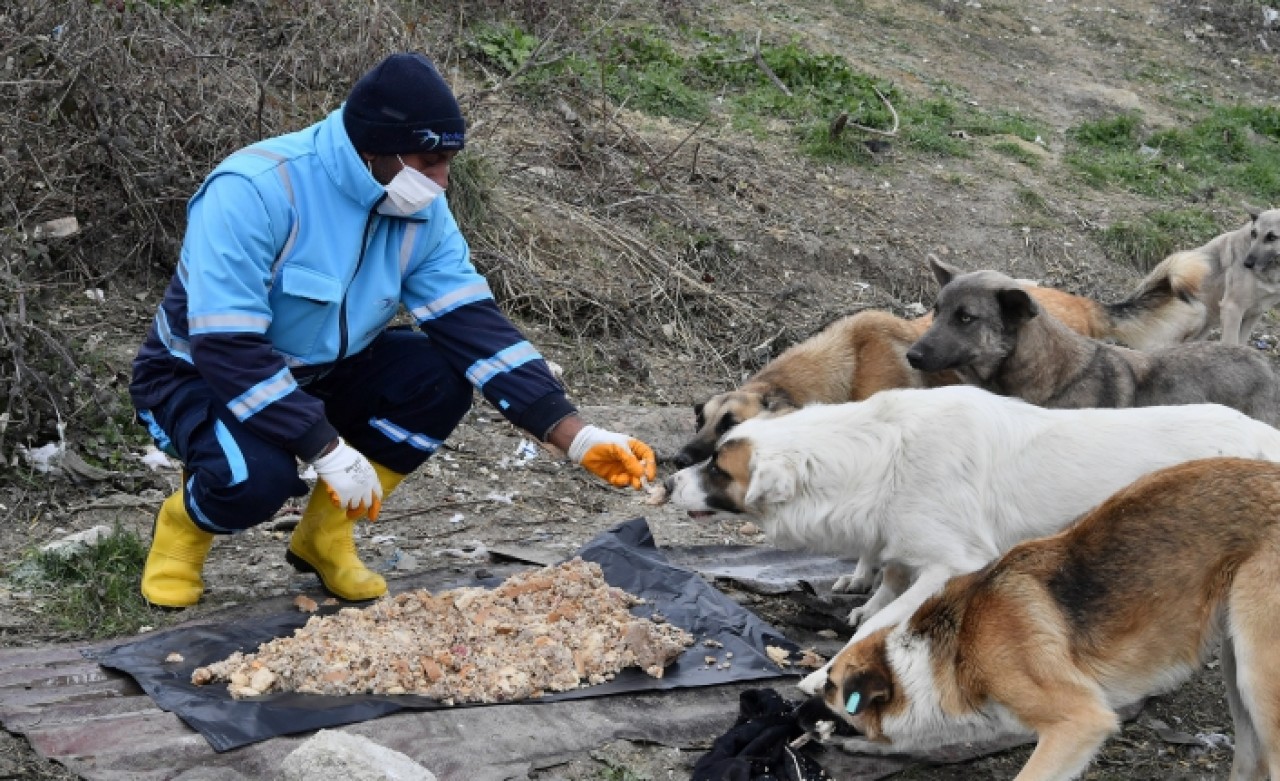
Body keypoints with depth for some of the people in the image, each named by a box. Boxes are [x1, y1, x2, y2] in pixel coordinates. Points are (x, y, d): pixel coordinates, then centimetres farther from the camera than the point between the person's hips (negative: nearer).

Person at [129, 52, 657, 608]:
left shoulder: (420, 212, -11)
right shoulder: (253, 192, -30)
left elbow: (475, 327, -14)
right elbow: (228, 349, -34)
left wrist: (577, 437, -24)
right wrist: (330, 452, -37)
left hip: (317, 373, 6)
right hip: (200, 376, -6)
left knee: (441, 378, -18)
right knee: (258, 476, -37)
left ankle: (325, 536, 0)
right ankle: (184, 523, 1)